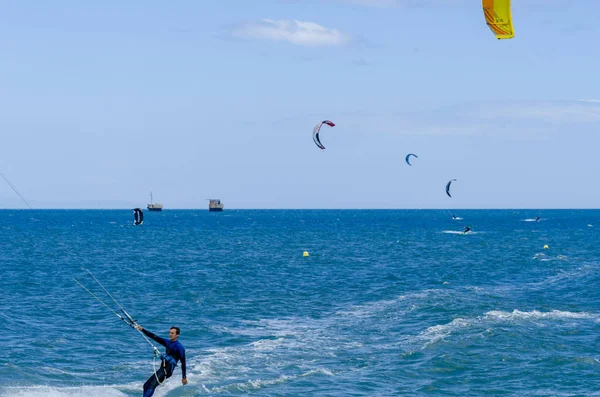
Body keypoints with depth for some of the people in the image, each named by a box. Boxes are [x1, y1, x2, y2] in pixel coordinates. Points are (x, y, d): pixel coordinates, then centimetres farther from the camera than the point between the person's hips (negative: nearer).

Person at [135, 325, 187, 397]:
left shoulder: (180, 347, -8)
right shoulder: (167, 342, 13)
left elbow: (183, 363, -7)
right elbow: (154, 337, 7)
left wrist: (184, 377, -7)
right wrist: (142, 330, -2)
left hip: (167, 370, -9)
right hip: (161, 369, 9)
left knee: (152, 386, -22)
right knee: (146, 385, 10)